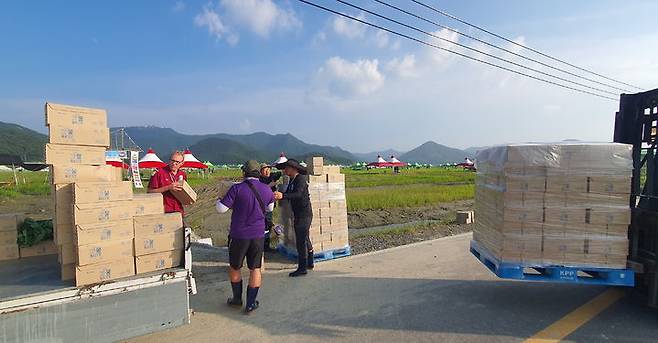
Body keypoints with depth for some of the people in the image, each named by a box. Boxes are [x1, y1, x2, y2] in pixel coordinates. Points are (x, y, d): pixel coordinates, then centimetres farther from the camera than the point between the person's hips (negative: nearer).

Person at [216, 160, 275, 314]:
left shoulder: (237, 188, -14)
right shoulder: (266, 190, -1)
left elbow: (221, 208, -12)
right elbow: (270, 208, 16)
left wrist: (218, 200, 10)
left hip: (239, 235, -2)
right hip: (258, 235, 3)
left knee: (234, 267, 18)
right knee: (255, 269, 11)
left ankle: (237, 299, 32)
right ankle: (251, 304, 16)